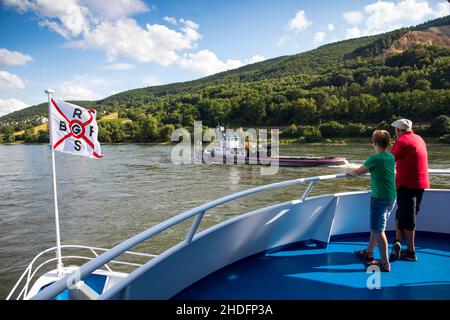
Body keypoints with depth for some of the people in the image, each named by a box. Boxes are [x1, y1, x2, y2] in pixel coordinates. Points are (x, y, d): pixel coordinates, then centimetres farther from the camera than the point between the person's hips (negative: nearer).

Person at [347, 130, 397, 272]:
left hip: (379, 199, -8)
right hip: (391, 198, 8)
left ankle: (385, 263, 4)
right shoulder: (391, 157, 6)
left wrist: (348, 171, 15)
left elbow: (358, 172, -3)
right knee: (376, 227, 20)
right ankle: (368, 252, 34)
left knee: (378, 230, -1)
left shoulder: (374, 159, -16)